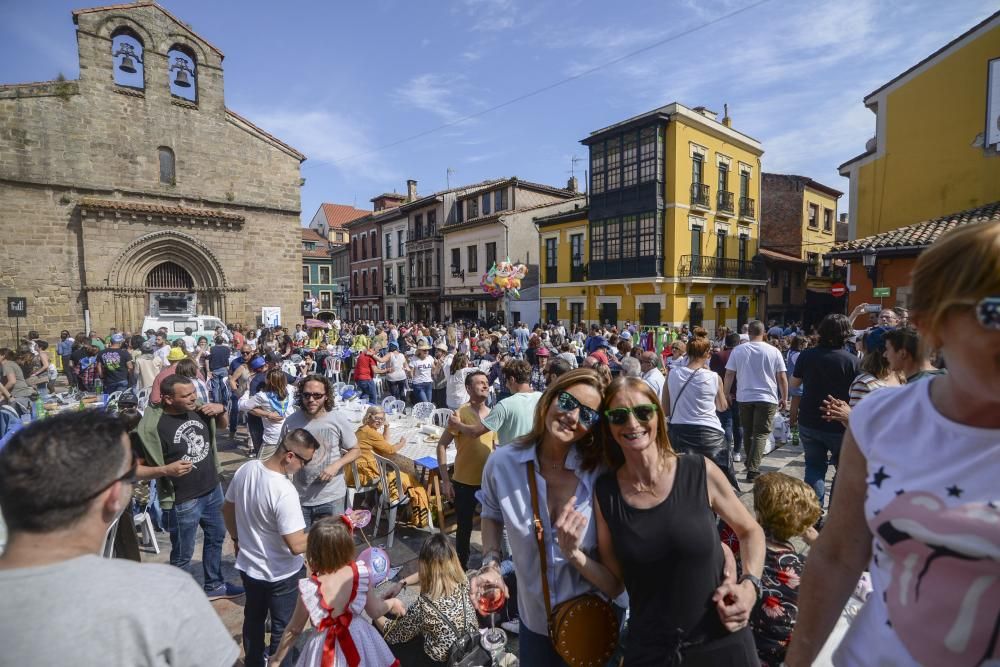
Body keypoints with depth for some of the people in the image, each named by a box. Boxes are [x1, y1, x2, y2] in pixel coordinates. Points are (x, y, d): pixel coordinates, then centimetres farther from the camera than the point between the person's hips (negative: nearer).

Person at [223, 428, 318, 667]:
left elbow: (227, 509, 5)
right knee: (283, 628, 17)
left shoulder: (245, 469, -12)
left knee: (253, 619, 29)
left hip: (248, 566, 7)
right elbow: (297, 545, -32)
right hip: (280, 575, -7)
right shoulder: (285, 492, -34)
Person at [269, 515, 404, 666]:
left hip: (328, 651, -1)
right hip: (360, 640, 2)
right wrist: (392, 602, 15)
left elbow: (294, 630, -8)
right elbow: (375, 611, -6)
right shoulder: (361, 572, -19)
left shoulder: (309, 588, -24)